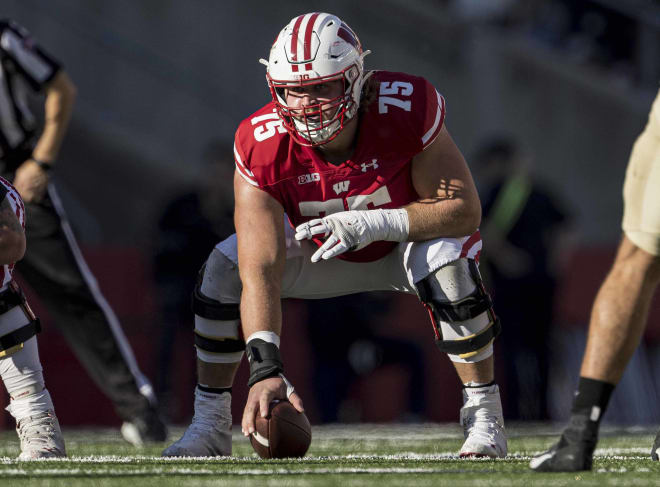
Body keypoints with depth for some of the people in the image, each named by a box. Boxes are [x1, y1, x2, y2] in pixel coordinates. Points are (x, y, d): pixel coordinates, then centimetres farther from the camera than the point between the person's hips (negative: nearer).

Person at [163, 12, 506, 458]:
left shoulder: (407, 111, -35)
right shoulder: (262, 149, -31)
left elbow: (464, 210, -30)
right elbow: (260, 273, -36)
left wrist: (371, 224, -41)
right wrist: (266, 367, -49)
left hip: (406, 237, -2)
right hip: (324, 252, 2)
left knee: (449, 262, -34)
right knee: (225, 270, -19)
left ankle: (484, 416, -17)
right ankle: (211, 427, -3)